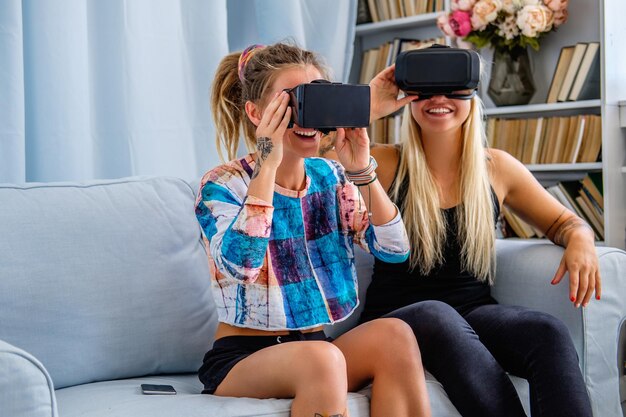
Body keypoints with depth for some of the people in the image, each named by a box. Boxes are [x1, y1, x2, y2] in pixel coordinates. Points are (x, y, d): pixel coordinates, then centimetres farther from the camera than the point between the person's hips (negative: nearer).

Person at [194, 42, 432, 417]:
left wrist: (362, 171, -15)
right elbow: (240, 266, -28)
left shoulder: (329, 178, 6)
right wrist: (268, 165, -28)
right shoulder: (223, 185, -8)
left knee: (393, 334, -24)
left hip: (316, 346, 5)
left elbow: (395, 250, -4)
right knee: (320, 357, -35)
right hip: (242, 357, -4)